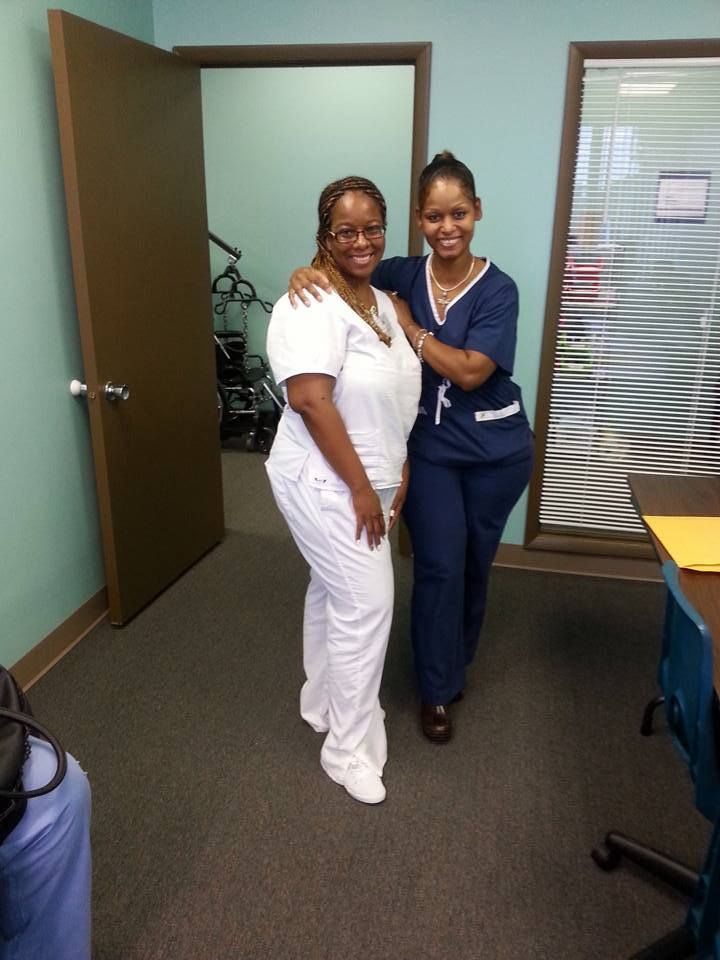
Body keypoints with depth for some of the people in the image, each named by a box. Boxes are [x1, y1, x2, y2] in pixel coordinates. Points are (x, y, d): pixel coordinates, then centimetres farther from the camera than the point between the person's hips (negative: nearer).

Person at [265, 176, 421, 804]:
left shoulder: (382, 302, 9)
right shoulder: (312, 306, -19)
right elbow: (309, 399, -27)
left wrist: (400, 474, 9)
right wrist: (360, 486, -23)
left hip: (364, 481, 9)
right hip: (324, 482, -9)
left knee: (334, 592, 20)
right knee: (366, 602, -5)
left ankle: (323, 703, 39)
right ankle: (349, 749, 12)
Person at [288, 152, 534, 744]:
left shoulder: (498, 289, -12)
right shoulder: (402, 276, -4)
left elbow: (470, 371, -22)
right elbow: (340, 281, 2)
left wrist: (405, 323, -22)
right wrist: (306, 275, -20)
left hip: (496, 452, 0)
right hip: (429, 450, 1)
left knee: (476, 562, 15)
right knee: (440, 566, 0)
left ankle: (457, 662, 42)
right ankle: (437, 689, 20)